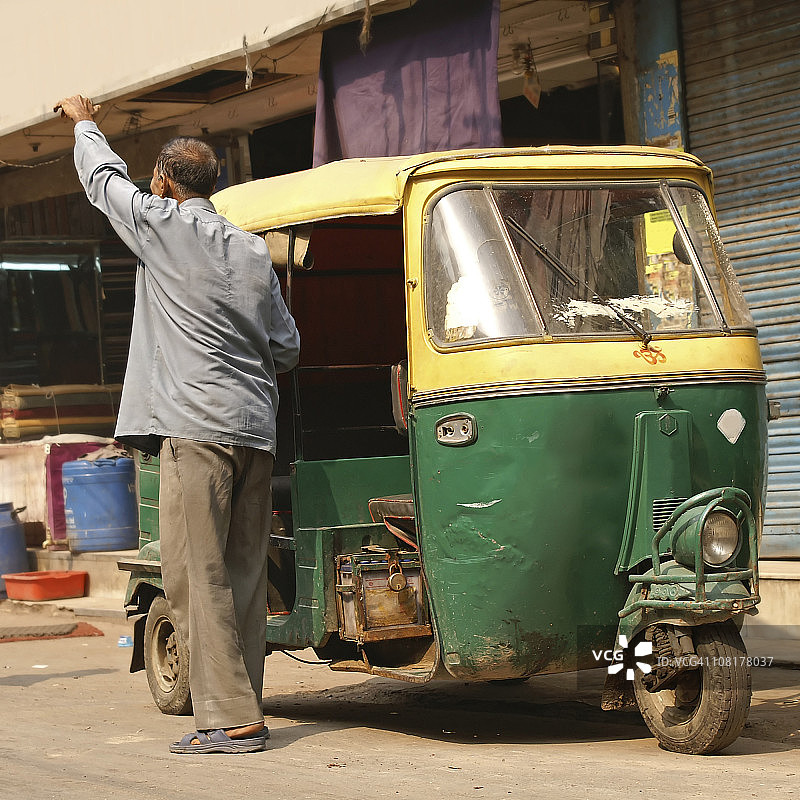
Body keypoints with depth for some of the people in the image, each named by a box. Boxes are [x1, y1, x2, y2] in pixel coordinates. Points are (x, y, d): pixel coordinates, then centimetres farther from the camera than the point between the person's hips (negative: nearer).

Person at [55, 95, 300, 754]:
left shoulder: (162, 226, 0)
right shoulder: (254, 251, 16)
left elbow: (104, 178, 18)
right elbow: (287, 349, 18)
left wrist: (85, 122, 37)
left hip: (198, 425, -7)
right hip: (256, 427, 7)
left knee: (198, 574, -6)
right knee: (243, 576, 8)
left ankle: (230, 719, -10)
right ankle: (242, 713, 10)